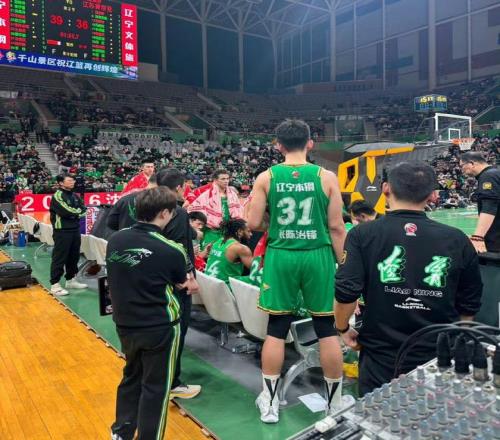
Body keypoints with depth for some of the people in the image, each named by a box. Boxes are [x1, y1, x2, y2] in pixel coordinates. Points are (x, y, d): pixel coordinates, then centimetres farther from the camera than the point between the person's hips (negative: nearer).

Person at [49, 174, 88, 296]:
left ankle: (70, 280, 27)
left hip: (75, 230, 8)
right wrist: (77, 212, -4)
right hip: (62, 231, -8)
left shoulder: (74, 196, 14)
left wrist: (74, 213, -11)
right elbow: (66, 211, -21)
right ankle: (55, 285, 0)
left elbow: (84, 210, 6)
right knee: (59, 258, -5)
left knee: (74, 256, 14)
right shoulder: (57, 196, -9)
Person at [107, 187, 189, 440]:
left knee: (131, 376, 25)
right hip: (159, 327, -5)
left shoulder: (115, 241, -7)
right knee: (155, 386, 11)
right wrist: (191, 283, 21)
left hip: (125, 324, 6)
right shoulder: (171, 250, -20)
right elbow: (180, 283, 0)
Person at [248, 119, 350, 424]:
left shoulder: (266, 177, -1)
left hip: (281, 256, 1)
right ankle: (336, 402, 25)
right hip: (318, 256, 0)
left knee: (276, 328, 10)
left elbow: (254, 224, -2)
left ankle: (270, 403, 21)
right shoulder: (326, 177, -2)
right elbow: (337, 227, -2)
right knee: (328, 328, 11)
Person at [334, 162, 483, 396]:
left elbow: (346, 292, -18)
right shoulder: (458, 240, -5)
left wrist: (343, 328, 2)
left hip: (381, 361, -2)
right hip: (439, 362, 3)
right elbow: (470, 305, 4)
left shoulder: (363, 234, -13)